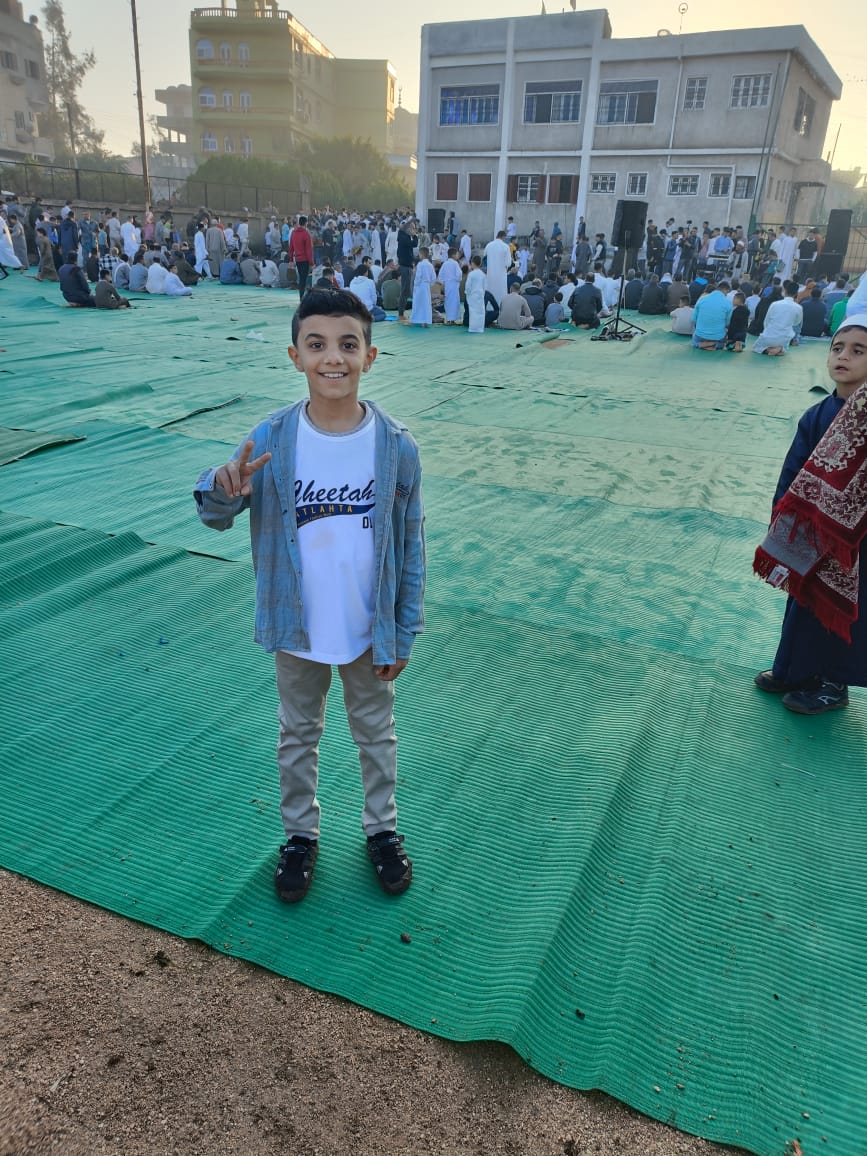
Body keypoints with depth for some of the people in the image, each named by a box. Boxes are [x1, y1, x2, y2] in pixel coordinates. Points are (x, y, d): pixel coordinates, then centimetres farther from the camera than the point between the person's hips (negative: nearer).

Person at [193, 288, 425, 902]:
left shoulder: (397, 446, -15)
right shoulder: (272, 439, -13)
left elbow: (411, 546, -6)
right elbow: (216, 516, -4)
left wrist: (403, 635, -3)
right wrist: (223, 489, -29)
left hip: (371, 630, 0)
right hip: (298, 629, 1)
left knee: (376, 734, 21)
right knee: (298, 737, 21)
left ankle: (382, 827, 46)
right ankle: (301, 834, 45)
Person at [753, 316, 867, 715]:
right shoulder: (817, 416, -2)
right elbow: (792, 476, -1)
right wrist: (783, 526, -4)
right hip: (811, 529, 5)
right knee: (804, 601, 17)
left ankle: (831, 683, 27)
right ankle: (796, 672, 35)